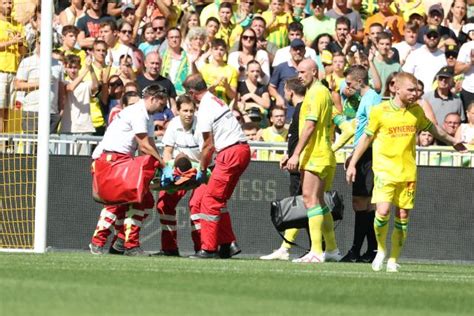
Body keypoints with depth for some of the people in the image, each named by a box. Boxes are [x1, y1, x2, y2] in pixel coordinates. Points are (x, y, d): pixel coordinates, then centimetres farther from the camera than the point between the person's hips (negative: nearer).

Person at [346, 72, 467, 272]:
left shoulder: (416, 111, 7)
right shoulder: (380, 111, -4)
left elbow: (431, 128, 26)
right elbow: (366, 137, 5)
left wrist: (453, 142, 39)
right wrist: (352, 164, 3)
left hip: (408, 172, 3)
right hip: (385, 170, -3)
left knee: (402, 217, 2)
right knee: (383, 211, -19)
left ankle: (393, 260, 12)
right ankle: (381, 250, 6)